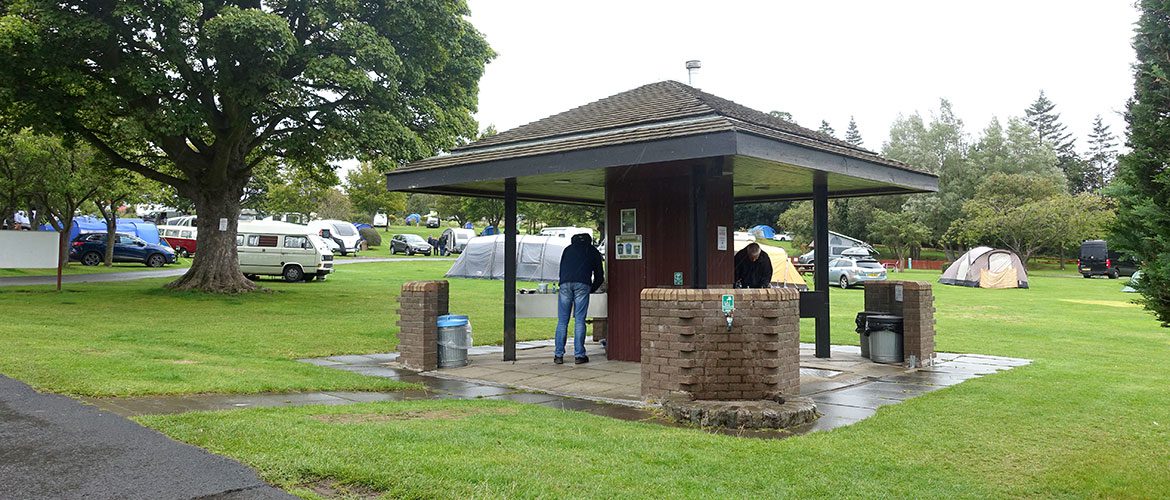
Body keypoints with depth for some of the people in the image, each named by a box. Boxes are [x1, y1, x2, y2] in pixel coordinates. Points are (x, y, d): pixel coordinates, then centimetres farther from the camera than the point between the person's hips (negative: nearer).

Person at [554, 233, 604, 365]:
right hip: (582, 285, -1)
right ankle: (579, 355, 1)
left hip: (565, 284, 2)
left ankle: (558, 355, 3)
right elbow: (599, 276, 23)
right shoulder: (593, 251, 24)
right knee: (579, 320, 1)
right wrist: (591, 289, 37)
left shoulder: (568, 249, 30)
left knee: (562, 321, 4)